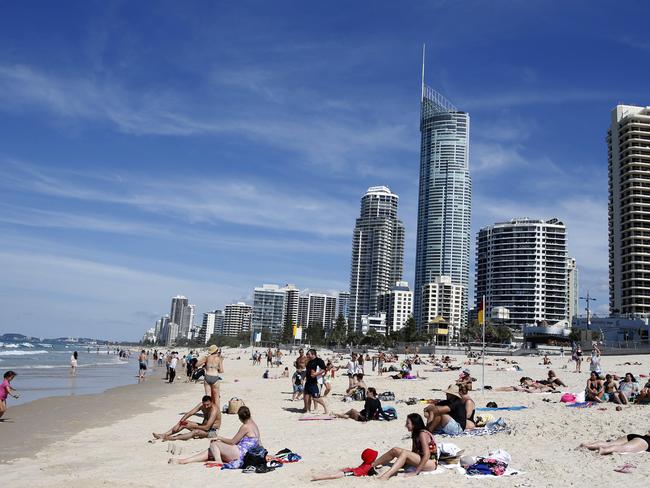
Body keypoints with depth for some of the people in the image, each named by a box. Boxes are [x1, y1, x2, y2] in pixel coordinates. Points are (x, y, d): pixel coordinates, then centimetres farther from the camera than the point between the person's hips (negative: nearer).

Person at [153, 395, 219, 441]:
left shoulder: (214, 410, -28)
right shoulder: (202, 405, -5)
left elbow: (207, 427, -31)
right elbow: (189, 413, -6)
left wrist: (192, 426, -24)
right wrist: (179, 424, -19)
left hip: (212, 431, -8)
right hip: (204, 426, 8)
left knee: (195, 432, -36)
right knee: (183, 423, -4)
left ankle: (172, 438, -44)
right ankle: (163, 435, -11)